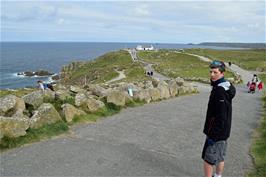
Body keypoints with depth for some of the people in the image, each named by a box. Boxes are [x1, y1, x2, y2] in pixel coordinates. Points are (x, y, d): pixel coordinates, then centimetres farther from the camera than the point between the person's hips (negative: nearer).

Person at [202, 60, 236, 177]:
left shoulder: (220, 91, -24)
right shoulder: (226, 87, 9)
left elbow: (221, 117, -27)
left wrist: (213, 135, -22)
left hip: (216, 133, -10)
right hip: (223, 132, 10)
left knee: (208, 159, 2)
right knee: (220, 158, 21)